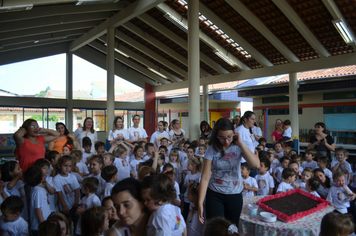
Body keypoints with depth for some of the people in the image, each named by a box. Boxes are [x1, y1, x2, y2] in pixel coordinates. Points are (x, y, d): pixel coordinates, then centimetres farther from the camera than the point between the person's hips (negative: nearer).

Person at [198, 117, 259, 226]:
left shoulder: (238, 147, -7)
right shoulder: (212, 149, -11)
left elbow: (256, 164, -21)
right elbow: (205, 177, -13)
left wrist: (240, 144, -21)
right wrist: (200, 203, -18)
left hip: (235, 194, 2)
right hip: (215, 194, -2)